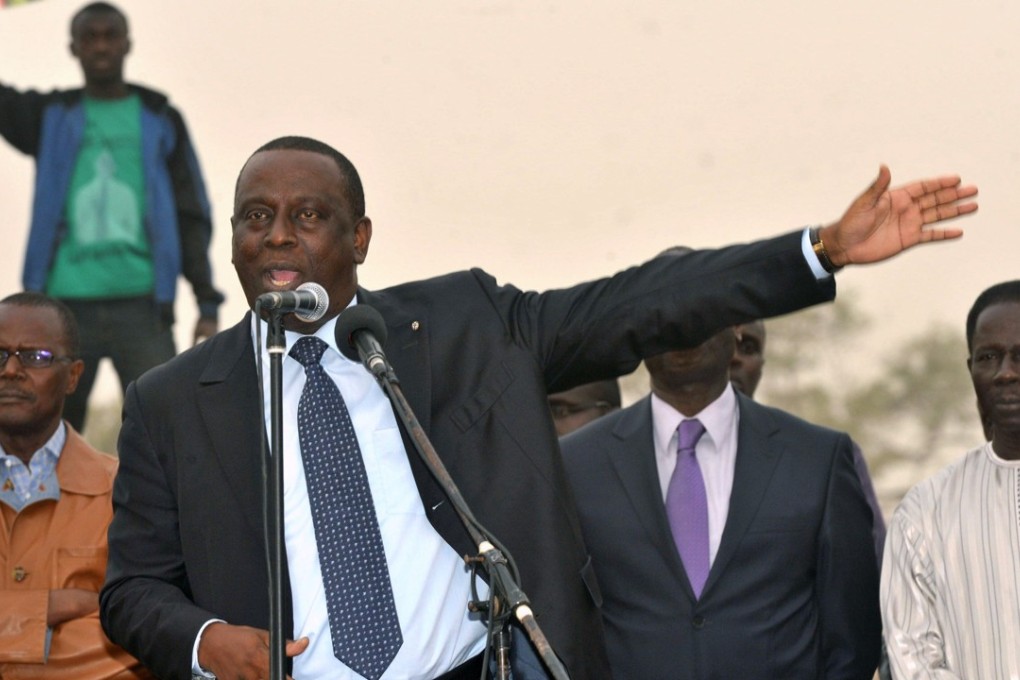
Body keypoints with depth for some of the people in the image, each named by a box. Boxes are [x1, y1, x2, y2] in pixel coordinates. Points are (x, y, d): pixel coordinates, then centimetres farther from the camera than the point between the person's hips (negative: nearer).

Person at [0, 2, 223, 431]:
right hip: (66, 304, 1)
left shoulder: (160, 121, 12)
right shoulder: (50, 117, 13)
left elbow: (192, 217, 10)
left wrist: (207, 303, 2)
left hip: (141, 306, -1)